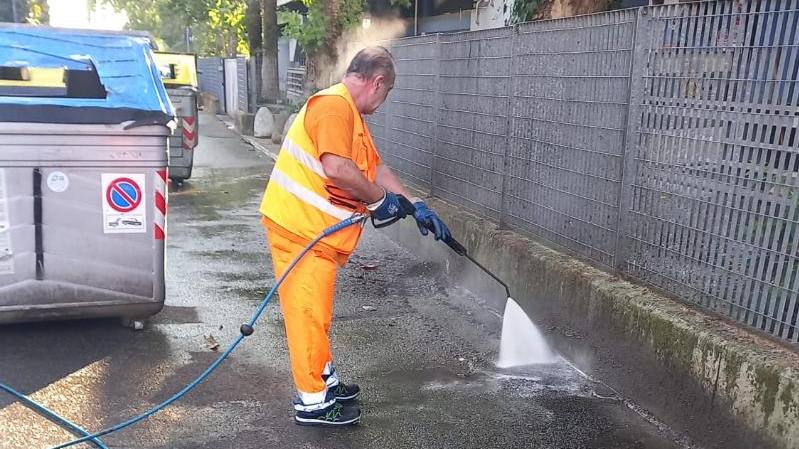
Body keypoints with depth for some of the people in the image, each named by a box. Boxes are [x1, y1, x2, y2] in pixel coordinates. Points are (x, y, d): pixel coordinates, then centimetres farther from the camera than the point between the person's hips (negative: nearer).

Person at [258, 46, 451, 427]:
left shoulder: (351, 114, 18)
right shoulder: (334, 104, -16)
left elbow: (375, 167, 21)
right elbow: (337, 168, -29)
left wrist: (417, 207, 17)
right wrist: (379, 198, -14)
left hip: (315, 230, 11)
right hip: (298, 228, -11)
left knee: (317, 312, 19)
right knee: (308, 313, -1)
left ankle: (325, 382, 34)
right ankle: (313, 403, 11)